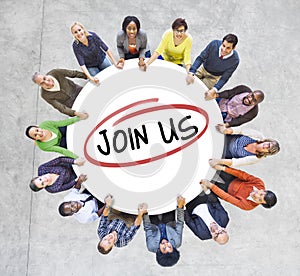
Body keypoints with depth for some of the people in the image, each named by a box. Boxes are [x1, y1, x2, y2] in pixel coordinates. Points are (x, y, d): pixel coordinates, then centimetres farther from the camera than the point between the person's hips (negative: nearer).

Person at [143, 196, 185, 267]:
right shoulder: (176, 243, -41)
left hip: (155, 227, -1)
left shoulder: (152, 246, -43)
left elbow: (148, 228, -30)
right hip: (169, 224, 1)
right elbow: (180, 224, -33)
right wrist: (180, 207, -39)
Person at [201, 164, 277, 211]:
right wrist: (223, 168, -35)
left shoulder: (248, 206, -32)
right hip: (233, 179, 2)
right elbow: (244, 175, -26)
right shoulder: (260, 184, -27)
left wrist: (211, 186, -38)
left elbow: (227, 197, -34)